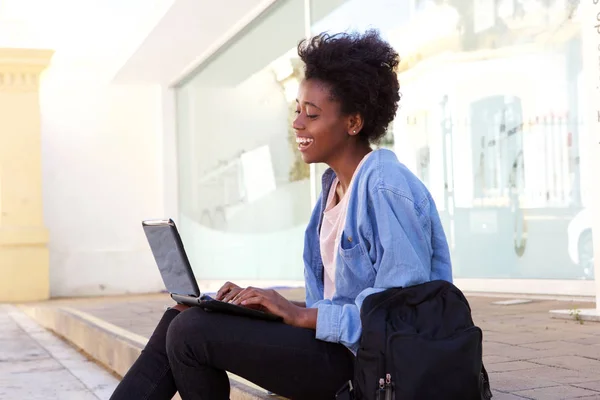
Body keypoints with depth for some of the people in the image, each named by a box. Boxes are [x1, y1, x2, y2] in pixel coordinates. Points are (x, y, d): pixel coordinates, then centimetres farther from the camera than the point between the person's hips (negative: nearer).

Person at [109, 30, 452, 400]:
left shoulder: (386, 188, -16)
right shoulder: (336, 185, 14)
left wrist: (301, 315, -20)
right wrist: (267, 302, 2)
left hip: (370, 361, -9)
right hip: (335, 343, 9)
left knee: (192, 330, -17)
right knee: (181, 319, 2)